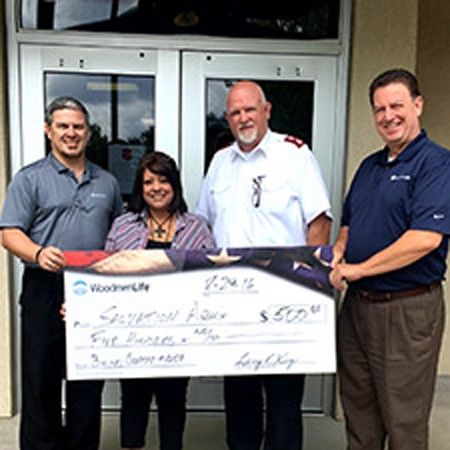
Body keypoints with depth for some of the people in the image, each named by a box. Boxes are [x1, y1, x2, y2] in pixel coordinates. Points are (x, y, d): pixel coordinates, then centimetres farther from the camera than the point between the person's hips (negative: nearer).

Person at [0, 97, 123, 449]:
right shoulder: (30, 179, 3)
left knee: (89, 384, 11)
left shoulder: (107, 182, 15)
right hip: (45, 291, -3)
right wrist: (38, 253, -25)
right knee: (41, 382, 4)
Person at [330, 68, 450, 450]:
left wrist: (358, 269, -18)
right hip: (357, 304, 7)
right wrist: (337, 254, -2)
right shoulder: (370, 166, 13)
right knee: (358, 412, 19)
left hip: (408, 310, -7)